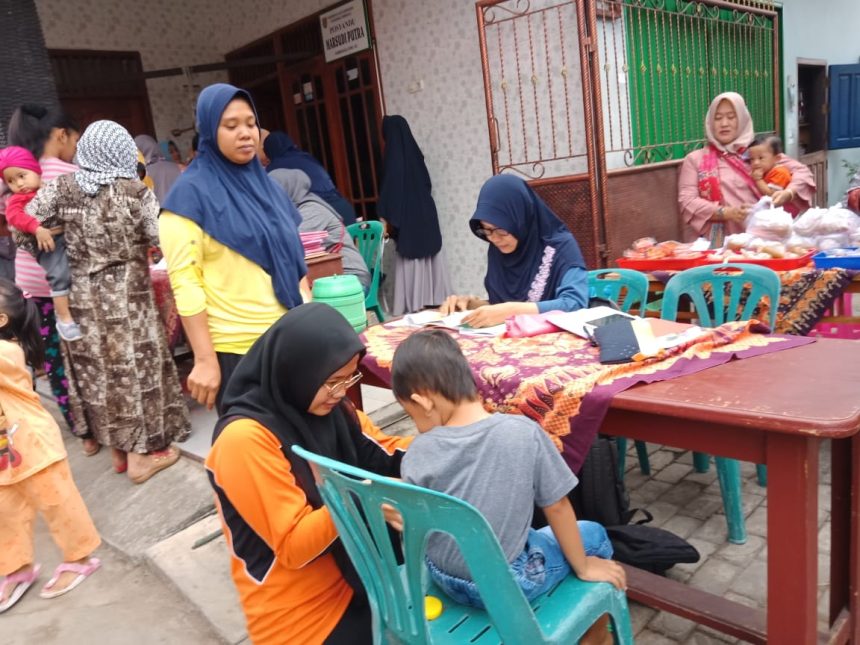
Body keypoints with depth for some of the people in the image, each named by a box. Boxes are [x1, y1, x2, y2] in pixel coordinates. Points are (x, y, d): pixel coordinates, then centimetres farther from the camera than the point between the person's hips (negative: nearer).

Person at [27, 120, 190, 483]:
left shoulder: (63, 188, -1)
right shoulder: (134, 191, -10)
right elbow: (159, 239, -9)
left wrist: (77, 245, 10)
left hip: (82, 294, 4)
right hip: (127, 294, -4)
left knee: (96, 366, 13)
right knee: (134, 364, 5)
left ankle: (118, 448, 26)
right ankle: (142, 453, 13)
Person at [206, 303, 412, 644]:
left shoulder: (327, 405, -4)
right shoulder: (246, 439, -24)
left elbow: (384, 453, 3)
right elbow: (293, 545, -23)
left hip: (353, 576, 6)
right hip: (301, 611, -6)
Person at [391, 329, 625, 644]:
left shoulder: (419, 453, -18)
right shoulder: (523, 432, -23)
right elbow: (557, 507, -11)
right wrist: (583, 567, 4)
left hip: (443, 577, 4)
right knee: (594, 535, 21)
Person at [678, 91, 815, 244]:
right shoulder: (695, 159, 10)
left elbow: (801, 171, 15)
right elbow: (687, 202, -1)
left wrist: (788, 193, -8)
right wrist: (726, 212, -16)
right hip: (720, 244, -2)